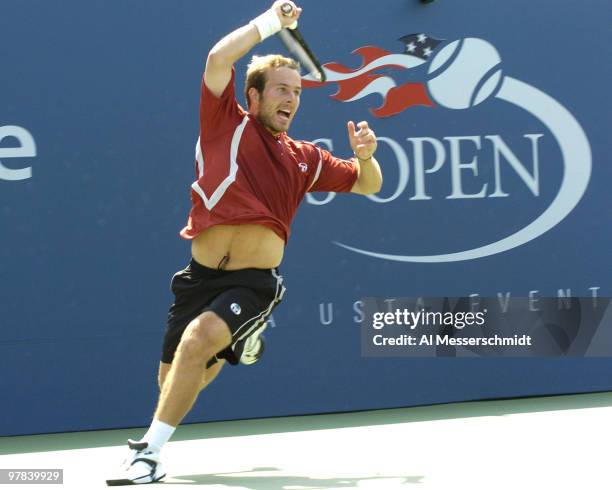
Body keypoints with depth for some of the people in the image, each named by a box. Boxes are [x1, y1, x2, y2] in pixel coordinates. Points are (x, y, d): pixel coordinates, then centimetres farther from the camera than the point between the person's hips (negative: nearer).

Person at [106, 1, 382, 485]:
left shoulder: (305, 158, 12)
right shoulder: (227, 125, 4)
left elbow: (367, 184, 22)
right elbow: (219, 59, -10)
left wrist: (365, 155, 0)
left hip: (254, 284, -1)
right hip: (201, 276, 1)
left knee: (198, 339, -28)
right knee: (173, 376, 9)